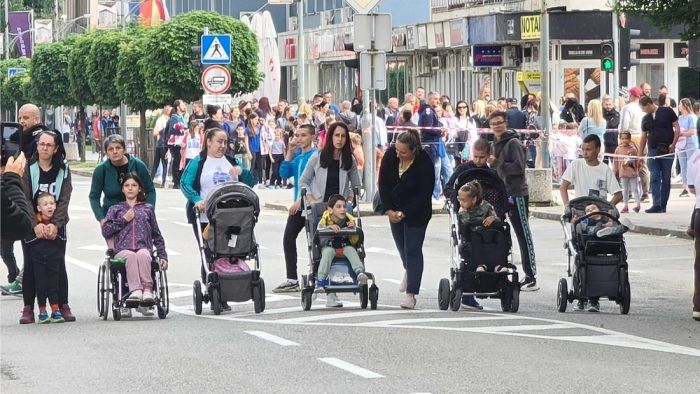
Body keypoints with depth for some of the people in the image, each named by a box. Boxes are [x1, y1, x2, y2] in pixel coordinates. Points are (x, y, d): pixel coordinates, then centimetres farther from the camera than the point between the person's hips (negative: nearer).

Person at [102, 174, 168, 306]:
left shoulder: (148, 208, 27)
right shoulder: (115, 209, 25)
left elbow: (156, 235, 26)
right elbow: (105, 231, 12)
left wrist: (162, 255, 15)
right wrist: (123, 220, 3)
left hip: (144, 248, 0)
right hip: (122, 250, 0)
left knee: (142, 254, -37)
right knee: (131, 256, -37)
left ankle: (147, 289, -52)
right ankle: (136, 290, -54)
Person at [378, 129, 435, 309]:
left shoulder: (425, 163, -26)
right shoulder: (390, 155, -15)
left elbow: (424, 195, -20)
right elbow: (383, 183, -5)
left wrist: (404, 213, -21)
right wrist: (388, 209, -11)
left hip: (417, 212, -5)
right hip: (394, 208, 5)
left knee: (413, 249, -8)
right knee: (401, 244, 19)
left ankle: (411, 294, -9)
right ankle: (408, 270, 51)